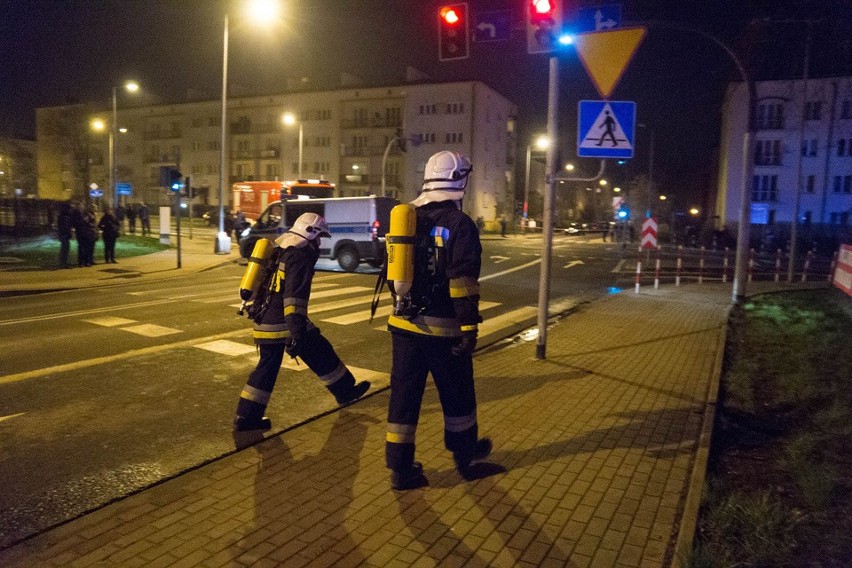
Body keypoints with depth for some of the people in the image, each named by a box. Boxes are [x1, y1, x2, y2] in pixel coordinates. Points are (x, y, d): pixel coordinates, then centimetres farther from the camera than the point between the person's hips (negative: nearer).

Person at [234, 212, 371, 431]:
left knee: (268, 365, 15)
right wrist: (296, 331, -29)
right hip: (283, 323, -8)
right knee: (321, 354, 8)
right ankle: (345, 392, 24)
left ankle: (246, 417, 14)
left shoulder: (279, 248, 17)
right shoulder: (300, 254, -13)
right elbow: (295, 295, -24)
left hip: (264, 322, 9)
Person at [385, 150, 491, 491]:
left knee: (404, 395, 10)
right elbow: (463, 283, -18)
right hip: (443, 328, -5)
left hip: (403, 324, 5)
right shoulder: (460, 225, -11)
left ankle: (400, 468, 15)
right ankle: (465, 455, 33)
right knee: (457, 395, 15)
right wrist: (469, 328, -15)